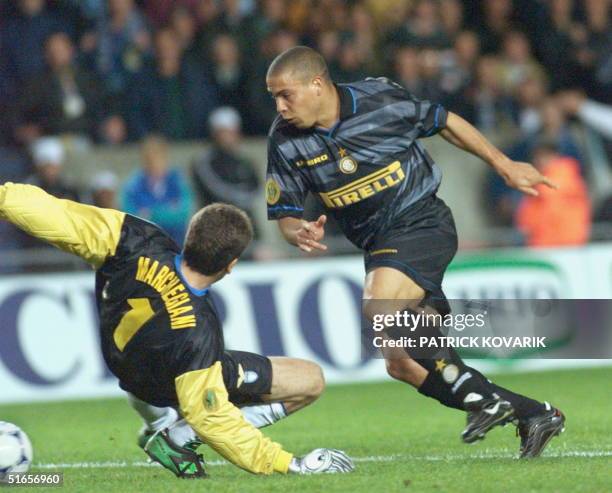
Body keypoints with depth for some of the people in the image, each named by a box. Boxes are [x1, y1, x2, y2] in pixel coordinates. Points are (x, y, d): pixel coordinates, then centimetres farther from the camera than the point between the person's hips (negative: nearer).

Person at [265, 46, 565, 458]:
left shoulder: (380, 100, -14)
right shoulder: (285, 142, -5)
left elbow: (444, 122, 2)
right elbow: (284, 214, 3)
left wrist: (505, 166, 7)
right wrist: (299, 232, -22)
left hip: (423, 223, -6)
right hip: (378, 245, 6)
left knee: (380, 307, -32)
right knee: (404, 366, 3)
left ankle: (480, 396, -24)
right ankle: (534, 414, 11)